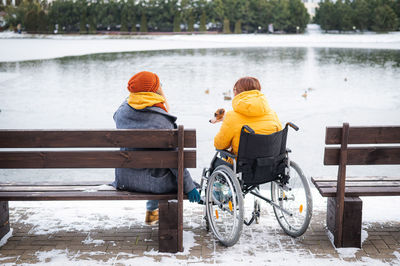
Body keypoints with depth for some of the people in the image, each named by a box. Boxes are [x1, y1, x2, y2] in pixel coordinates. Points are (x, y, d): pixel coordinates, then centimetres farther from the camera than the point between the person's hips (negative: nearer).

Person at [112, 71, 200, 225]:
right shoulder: (162, 121, -23)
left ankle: (151, 212, 50)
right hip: (153, 182, -5)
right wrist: (189, 187, -10)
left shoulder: (121, 112, -6)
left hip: (124, 180, 6)